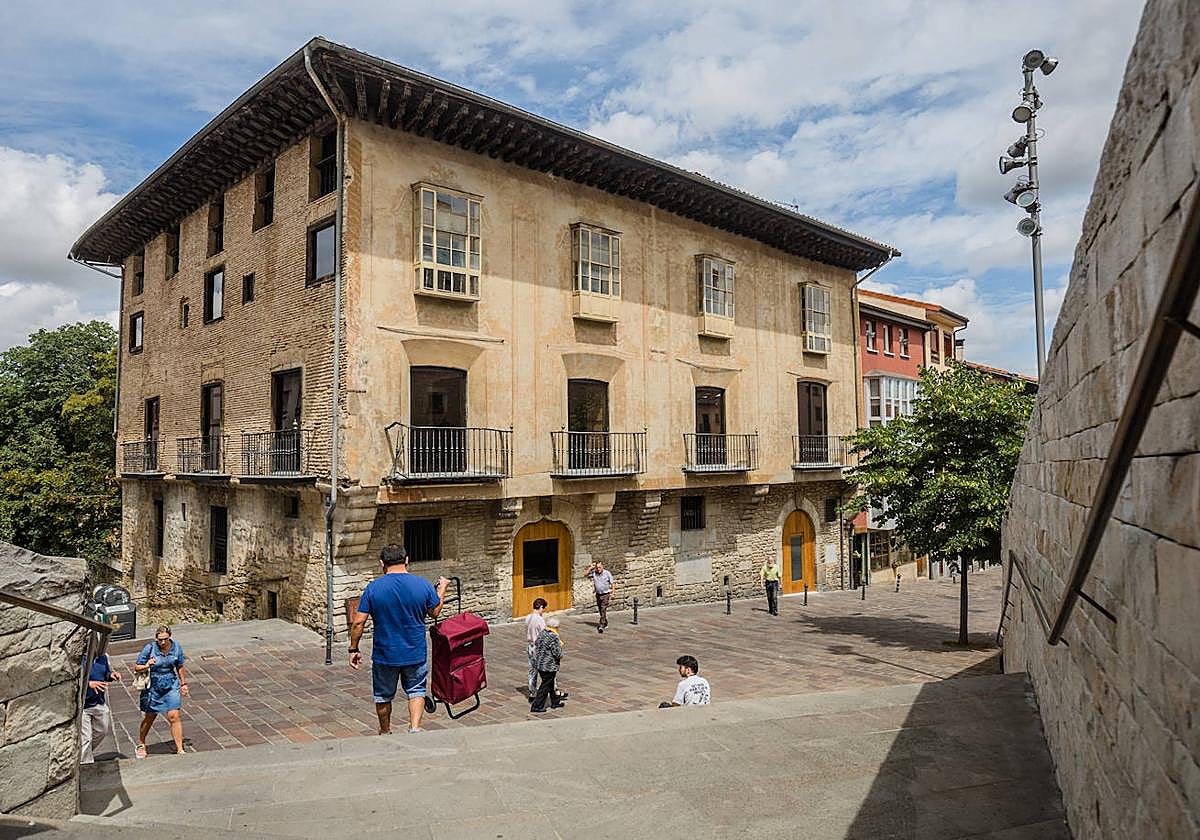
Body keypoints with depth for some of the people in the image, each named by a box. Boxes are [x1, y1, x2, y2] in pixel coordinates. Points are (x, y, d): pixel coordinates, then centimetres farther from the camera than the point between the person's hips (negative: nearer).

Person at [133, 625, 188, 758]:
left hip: (171, 686, 1)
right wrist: (146, 666, -29)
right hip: (153, 687, -1)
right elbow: (137, 668, -8)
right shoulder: (150, 648, -14)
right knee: (149, 718, 13)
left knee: (174, 717, -7)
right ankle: (140, 745, 40)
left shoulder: (176, 647, -5)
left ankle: (180, 749, -1)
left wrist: (183, 683, 16)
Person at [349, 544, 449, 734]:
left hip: (384, 654, 0)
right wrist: (442, 588, 22)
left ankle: (385, 733, 35)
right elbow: (435, 612, 7)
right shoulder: (423, 585, -8)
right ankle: (415, 728, 1)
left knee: (383, 695, 19)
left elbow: (358, 622, -10)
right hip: (416, 653, 0)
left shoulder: (373, 588, -11)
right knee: (416, 690, 18)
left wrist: (353, 649, 2)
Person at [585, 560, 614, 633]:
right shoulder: (593, 573, 0)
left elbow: (612, 584, -3)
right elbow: (585, 575, -1)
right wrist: (590, 568, -7)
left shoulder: (607, 573, -8)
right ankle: (605, 623, 32)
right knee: (601, 610, 14)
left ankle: (601, 625, -19)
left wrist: (612, 594, -7)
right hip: (598, 594, 5)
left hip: (606, 594, -4)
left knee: (603, 610, -14)